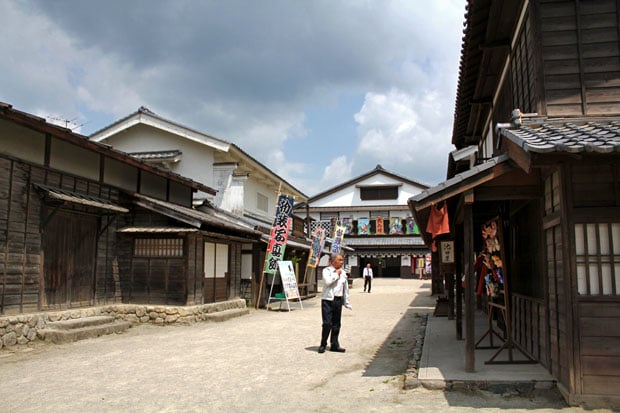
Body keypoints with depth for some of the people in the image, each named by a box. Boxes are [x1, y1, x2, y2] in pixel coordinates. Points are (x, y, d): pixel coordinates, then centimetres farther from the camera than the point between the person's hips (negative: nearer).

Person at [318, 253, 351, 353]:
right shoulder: (327, 270, -3)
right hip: (328, 300, -5)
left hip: (338, 300, 5)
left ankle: (334, 345, 20)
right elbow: (327, 281, -22)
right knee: (327, 323, -8)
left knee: (336, 324, 10)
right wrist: (336, 274, -10)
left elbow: (345, 288, 17)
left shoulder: (343, 272, 12)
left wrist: (347, 302, 17)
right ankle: (323, 345, 7)